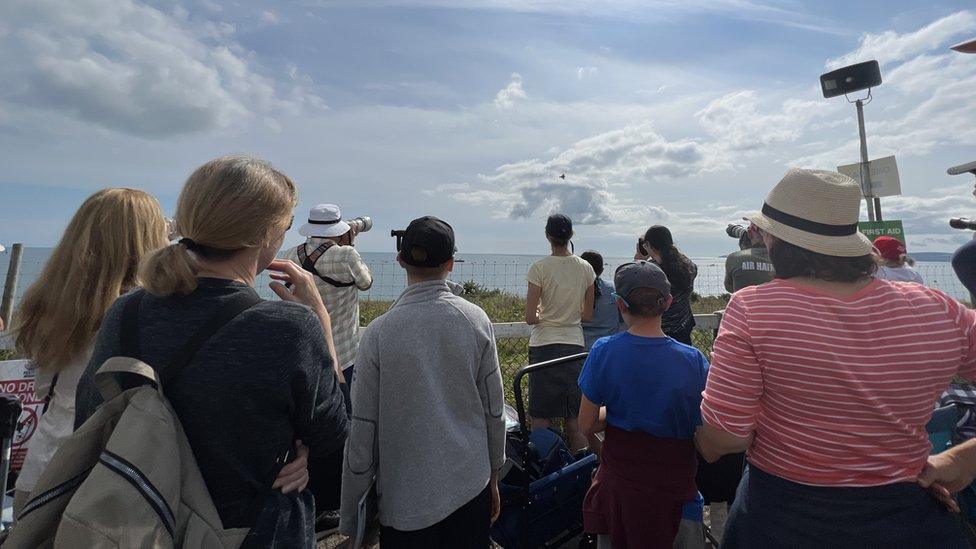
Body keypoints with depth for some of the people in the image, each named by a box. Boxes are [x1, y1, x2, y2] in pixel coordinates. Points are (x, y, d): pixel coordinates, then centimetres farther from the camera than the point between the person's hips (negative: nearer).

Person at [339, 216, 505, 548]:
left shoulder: (378, 333, -16)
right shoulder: (476, 320, -11)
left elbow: (363, 429, -10)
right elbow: (494, 411, -3)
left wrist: (349, 518, 6)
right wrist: (493, 478, 13)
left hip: (405, 497, -2)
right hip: (471, 487, 2)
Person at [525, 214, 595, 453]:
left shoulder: (539, 268, -10)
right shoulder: (586, 268, 2)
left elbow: (529, 318, -10)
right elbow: (588, 315, 8)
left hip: (544, 345, -4)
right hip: (575, 344, 4)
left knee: (540, 418, 7)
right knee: (574, 419, 15)